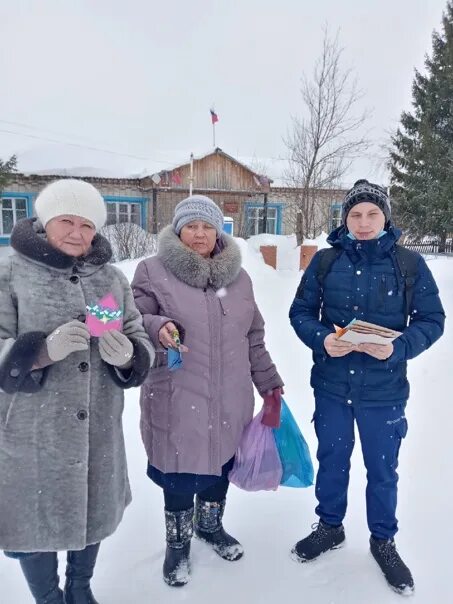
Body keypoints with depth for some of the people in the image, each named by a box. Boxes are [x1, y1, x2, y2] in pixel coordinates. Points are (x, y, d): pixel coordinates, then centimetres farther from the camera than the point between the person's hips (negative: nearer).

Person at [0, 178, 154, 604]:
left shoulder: (111, 277, 2)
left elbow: (141, 342, 3)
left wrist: (127, 356, -20)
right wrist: (43, 350, -29)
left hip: (98, 431, 4)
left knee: (92, 512, 22)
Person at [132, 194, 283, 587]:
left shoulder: (238, 276, 7)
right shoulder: (154, 271, -6)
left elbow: (254, 338, 13)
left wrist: (268, 382, 14)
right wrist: (157, 328, -23)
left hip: (229, 401, 4)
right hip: (177, 401, -4)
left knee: (221, 464, 18)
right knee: (179, 473, 7)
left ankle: (211, 526, 46)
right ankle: (178, 542, 36)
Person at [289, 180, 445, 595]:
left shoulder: (409, 263, -6)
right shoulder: (325, 260, -4)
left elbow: (432, 320, -4)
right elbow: (300, 312, 1)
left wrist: (398, 348, -21)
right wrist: (321, 339, -19)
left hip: (384, 390, -1)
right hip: (331, 385, 1)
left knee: (382, 469, 16)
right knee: (331, 461, 19)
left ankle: (383, 541, 41)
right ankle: (330, 527, 43)